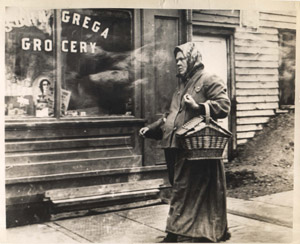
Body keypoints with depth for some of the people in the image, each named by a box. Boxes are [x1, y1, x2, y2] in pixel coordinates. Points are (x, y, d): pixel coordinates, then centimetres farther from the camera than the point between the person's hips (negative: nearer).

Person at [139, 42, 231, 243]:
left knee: (183, 191, -6)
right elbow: (171, 115, 30)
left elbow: (224, 105, -14)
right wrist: (152, 128, 21)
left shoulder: (209, 80, -2)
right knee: (180, 189, 12)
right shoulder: (182, 84, 24)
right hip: (176, 147, 8)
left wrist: (198, 107, -24)